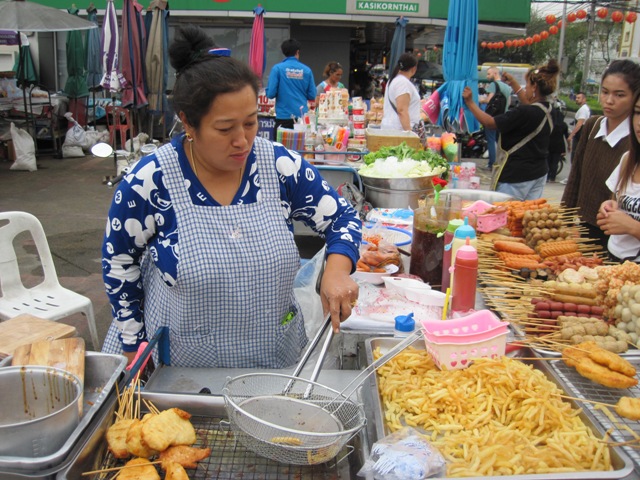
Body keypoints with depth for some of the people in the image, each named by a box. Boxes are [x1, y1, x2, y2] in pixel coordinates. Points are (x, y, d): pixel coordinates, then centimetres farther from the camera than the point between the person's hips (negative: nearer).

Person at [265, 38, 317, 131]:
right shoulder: (307, 70, 0)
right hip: (302, 115, 2)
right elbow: (312, 96, 3)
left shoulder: (277, 68, -6)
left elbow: (270, 94, -9)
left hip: (284, 116, -2)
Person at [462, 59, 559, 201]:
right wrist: (513, 83, 36)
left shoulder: (524, 113, -22)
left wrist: (470, 102, -5)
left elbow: (489, 122, -17)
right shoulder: (547, 110, 5)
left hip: (517, 175, -9)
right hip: (539, 173, 9)